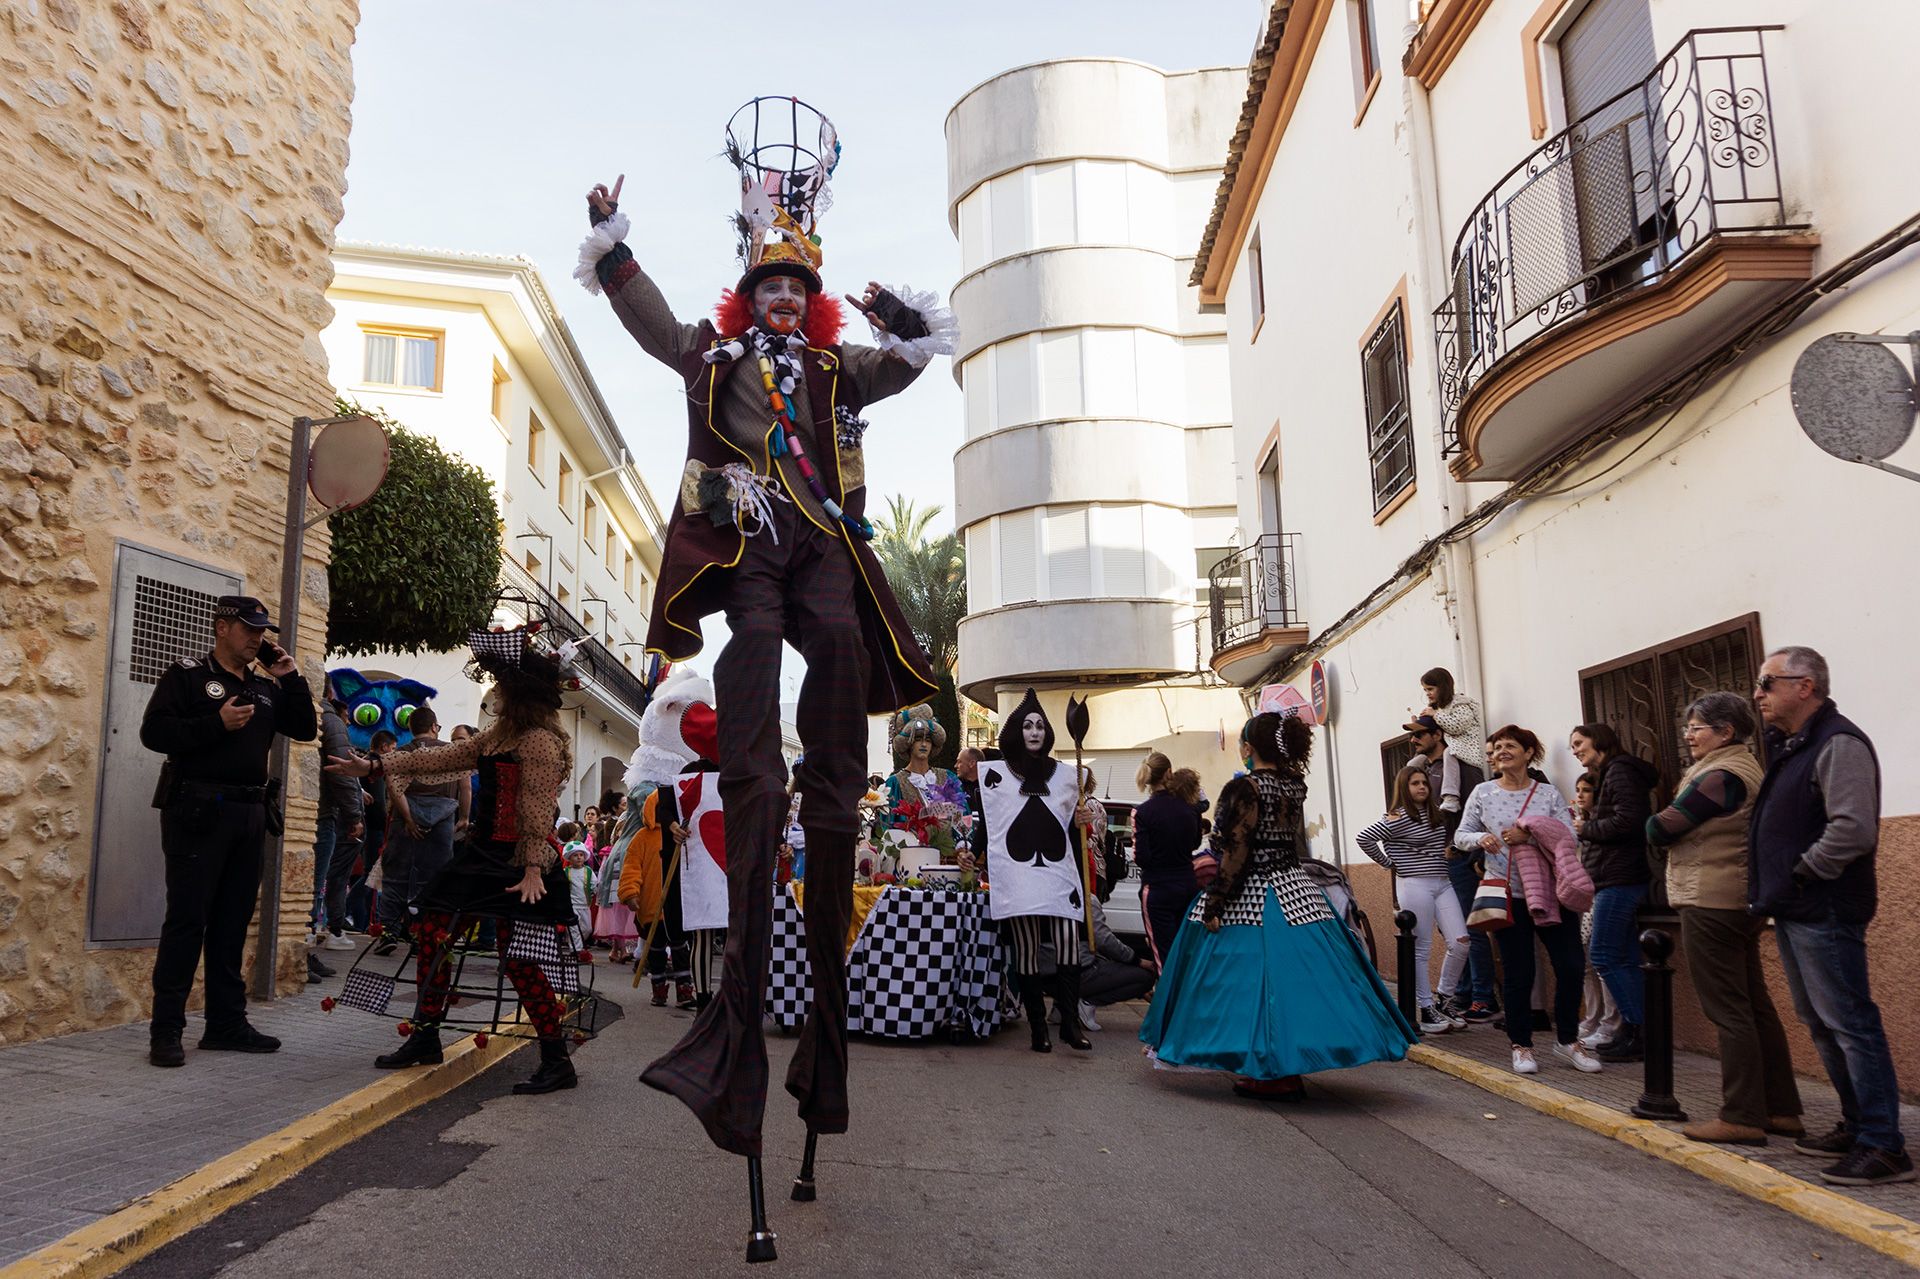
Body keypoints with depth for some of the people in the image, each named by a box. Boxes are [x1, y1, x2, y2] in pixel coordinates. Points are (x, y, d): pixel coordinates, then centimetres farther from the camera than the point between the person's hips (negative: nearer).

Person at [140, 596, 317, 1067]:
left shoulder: (266, 688, 17)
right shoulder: (187, 676, -1)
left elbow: (305, 730, 12)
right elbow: (154, 732, -11)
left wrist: (290, 678, 5)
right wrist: (217, 723, -20)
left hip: (249, 815, 6)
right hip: (198, 812, -6)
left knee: (232, 922, 9)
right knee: (187, 920, -6)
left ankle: (226, 1023, 16)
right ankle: (166, 1030, 0)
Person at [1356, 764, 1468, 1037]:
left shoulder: (1434, 814, 14)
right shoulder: (1398, 818, -8)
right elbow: (1363, 839, -13)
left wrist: (1447, 852, 12)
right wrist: (1390, 863, -5)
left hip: (1442, 883, 7)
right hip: (1415, 885, -7)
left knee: (1460, 941, -3)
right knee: (1421, 949, -2)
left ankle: (1444, 1000, 13)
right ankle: (1427, 1011, 5)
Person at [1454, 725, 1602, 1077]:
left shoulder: (1549, 794, 2)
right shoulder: (1483, 793, 3)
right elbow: (1460, 836, 6)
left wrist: (1529, 834, -21)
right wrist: (1480, 839, -15)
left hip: (1550, 892, 1)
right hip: (1508, 895, -1)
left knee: (1571, 965, 0)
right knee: (1518, 974, 4)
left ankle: (1567, 1040, 19)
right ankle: (1521, 1045, 18)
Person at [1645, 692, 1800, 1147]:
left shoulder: (1718, 777, -17)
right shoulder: (1749, 770, 16)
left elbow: (1660, 829, -16)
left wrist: (1654, 824, 5)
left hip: (1711, 904, -10)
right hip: (1742, 901, 10)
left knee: (1729, 1012, -6)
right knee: (1756, 1007, 13)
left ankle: (1742, 1117, -1)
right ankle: (1782, 1109, 19)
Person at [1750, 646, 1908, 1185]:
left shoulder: (1838, 743, -14)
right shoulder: (1789, 747, 16)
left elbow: (1854, 828, -25)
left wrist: (1802, 872, -17)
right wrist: (1773, 889, 13)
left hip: (1824, 913, -10)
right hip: (1792, 912, 10)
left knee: (1850, 1024, -7)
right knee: (1821, 1024, 16)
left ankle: (1883, 1146, -1)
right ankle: (1856, 1124, 26)